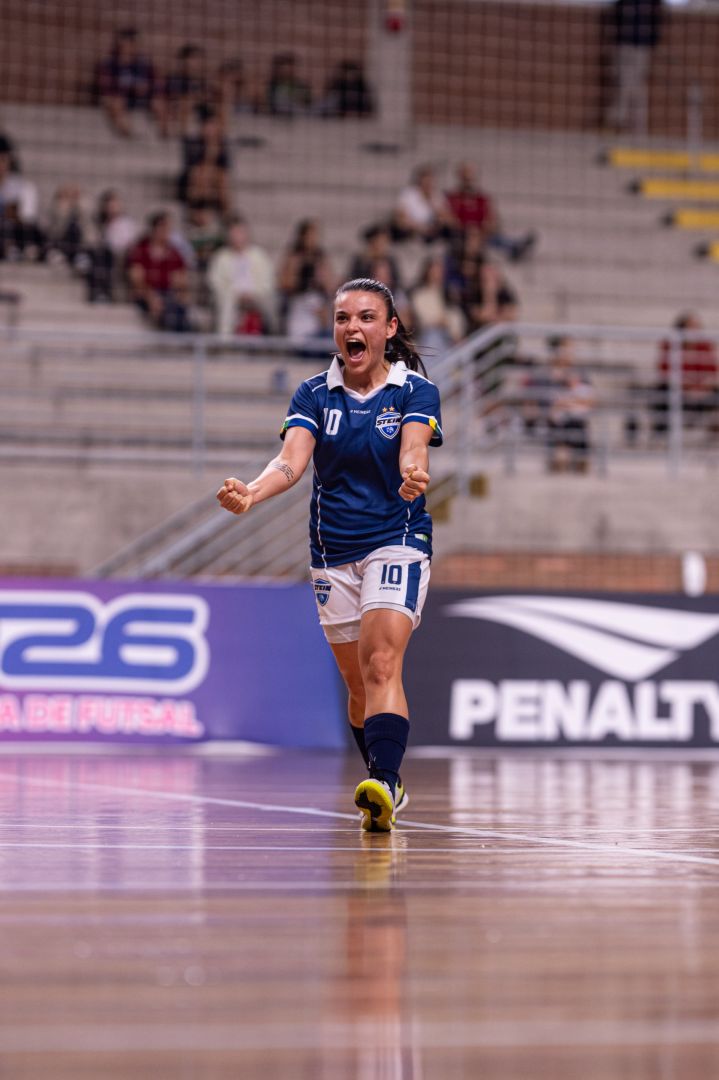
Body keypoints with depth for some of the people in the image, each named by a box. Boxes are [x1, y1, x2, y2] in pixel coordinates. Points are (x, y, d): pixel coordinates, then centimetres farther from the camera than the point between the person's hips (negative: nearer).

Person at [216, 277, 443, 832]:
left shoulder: (416, 391, -6)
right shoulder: (314, 395, 1)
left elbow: (412, 450, -25)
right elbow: (291, 461, -14)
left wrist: (414, 475, -50)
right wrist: (251, 492, -36)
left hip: (398, 542, -4)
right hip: (333, 553, 4)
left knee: (381, 666, -22)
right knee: (357, 682, 10)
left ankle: (384, 787, -36)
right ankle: (386, 783, 28)